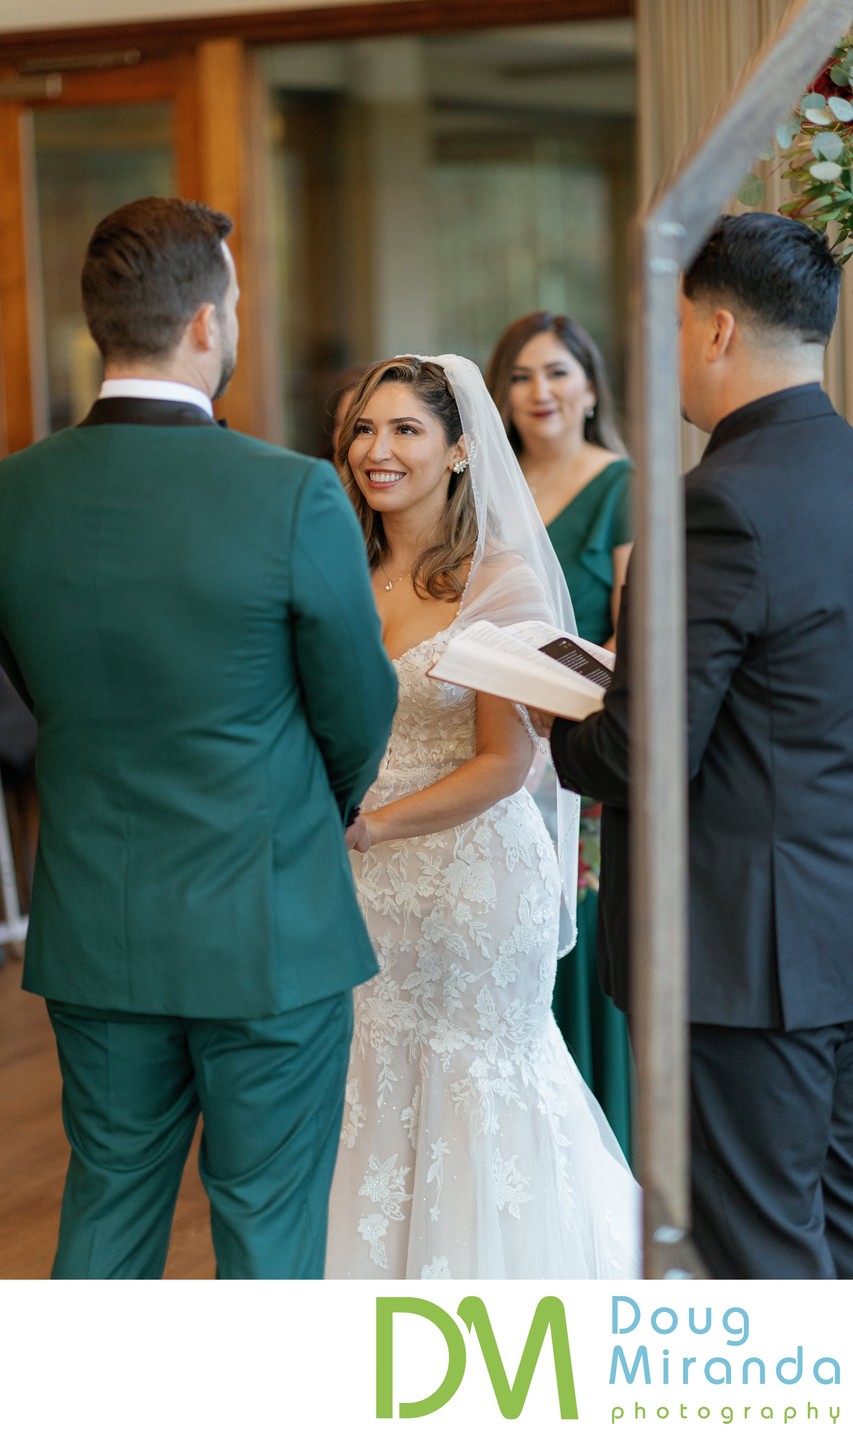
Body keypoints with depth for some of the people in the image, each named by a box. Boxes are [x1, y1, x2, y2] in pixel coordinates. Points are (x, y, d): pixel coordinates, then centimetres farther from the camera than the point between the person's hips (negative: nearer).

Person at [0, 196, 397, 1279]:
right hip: (268, 934, -4)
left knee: (106, 1210, 18)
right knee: (267, 1226, 9)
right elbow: (357, 708, -6)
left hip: (93, 933, 4)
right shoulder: (295, 497, -18)